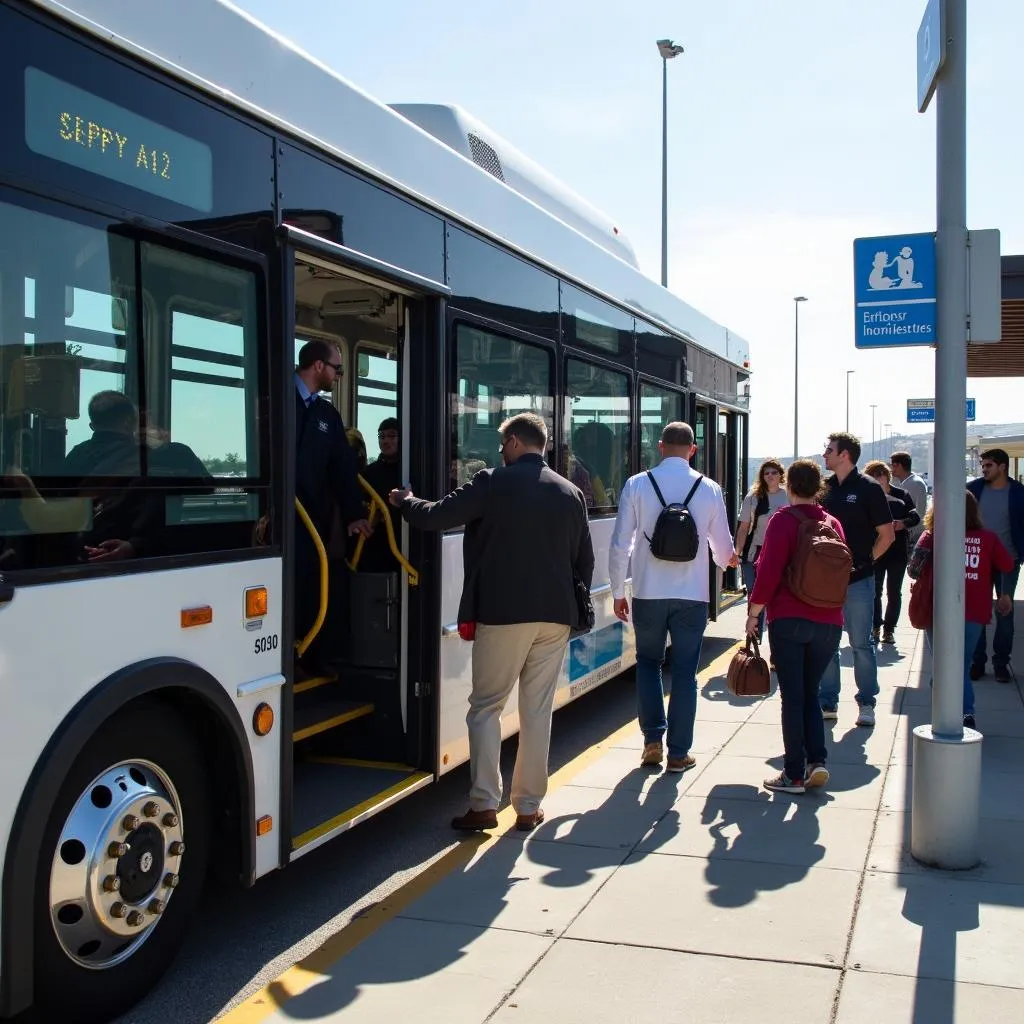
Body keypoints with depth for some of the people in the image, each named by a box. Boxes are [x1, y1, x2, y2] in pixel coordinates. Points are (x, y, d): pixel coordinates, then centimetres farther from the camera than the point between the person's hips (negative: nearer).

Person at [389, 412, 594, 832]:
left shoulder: (493, 483, -7)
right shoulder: (570, 492, 9)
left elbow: (434, 517, -7)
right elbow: (585, 560, 12)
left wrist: (405, 500, 13)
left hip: (502, 613, -4)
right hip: (555, 615, 4)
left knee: (485, 707, 6)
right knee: (537, 711, 10)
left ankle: (483, 805, 2)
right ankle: (529, 806, 14)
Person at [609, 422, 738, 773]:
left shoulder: (637, 485, -4)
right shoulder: (710, 489, 0)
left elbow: (620, 543, -5)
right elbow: (724, 548, 7)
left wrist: (618, 591, 5)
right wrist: (727, 561, 31)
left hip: (648, 593, 0)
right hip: (692, 595, 0)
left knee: (648, 663, 18)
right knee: (685, 672, 8)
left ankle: (653, 739, 12)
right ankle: (678, 752, 13)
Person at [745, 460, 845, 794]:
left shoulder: (783, 521, -8)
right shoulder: (833, 524, 8)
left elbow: (769, 572, -13)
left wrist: (754, 613, -5)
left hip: (789, 620, -4)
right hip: (829, 623, 5)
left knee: (793, 696, 2)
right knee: (810, 693, 17)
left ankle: (794, 774, 5)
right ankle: (817, 760, 3)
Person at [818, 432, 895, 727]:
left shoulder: (868, 489, -5)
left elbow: (887, 535, -3)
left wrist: (865, 561, -5)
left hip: (858, 580, -5)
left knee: (861, 644, 3)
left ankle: (867, 703, 13)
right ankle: (828, 701, 17)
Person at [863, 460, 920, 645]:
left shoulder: (902, 495, -1)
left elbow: (915, 516, -2)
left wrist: (903, 523, -20)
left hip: (898, 551, 1)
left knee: (894, 592, 6)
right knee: (875, 591, 3)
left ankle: (889, 629, 14)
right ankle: (876, 627, 12)